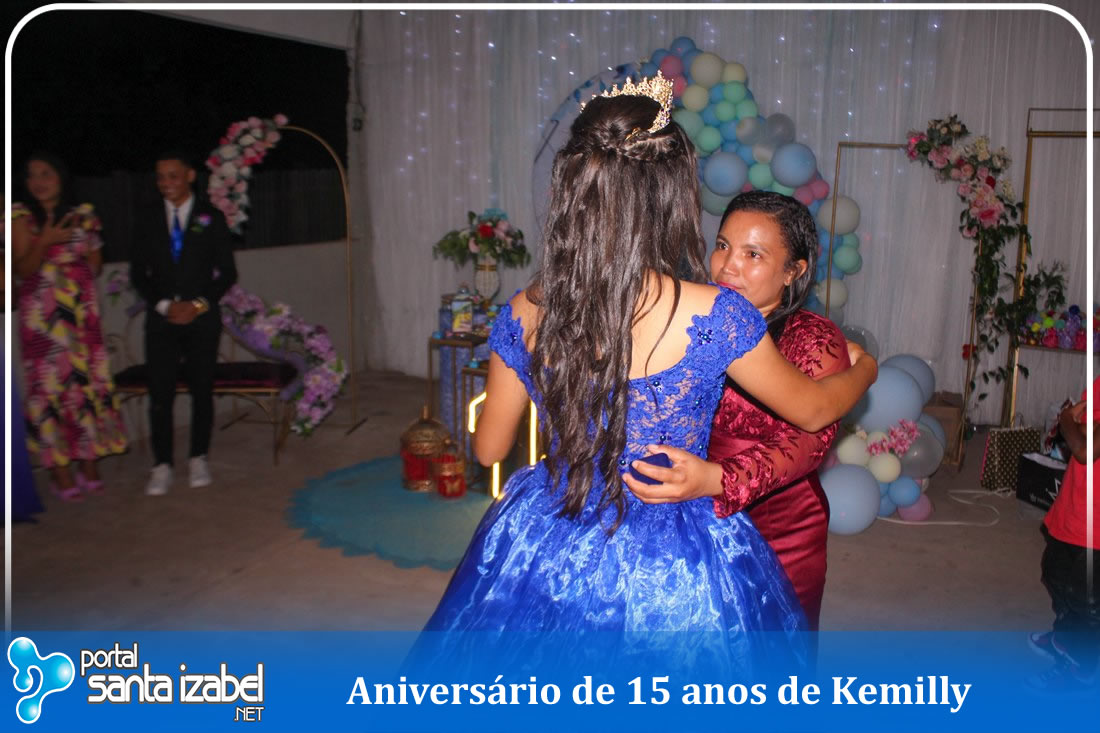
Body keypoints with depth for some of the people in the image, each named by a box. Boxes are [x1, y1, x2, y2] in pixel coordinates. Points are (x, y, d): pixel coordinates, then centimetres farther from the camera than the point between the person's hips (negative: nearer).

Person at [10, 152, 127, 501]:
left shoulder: (83, 215, 10)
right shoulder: (22, 217, 1)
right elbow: (22, 268, -7)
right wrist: (45, 242, -20)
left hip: (82, 311, 3)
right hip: (42, 315, -3)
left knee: (89, 381, 1)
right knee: (50, 384, -3)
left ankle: (89, 464, 10)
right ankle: (60, 470, 4)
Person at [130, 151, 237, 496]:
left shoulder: (211, 218, 5)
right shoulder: (148, 221, 10)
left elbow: (227, 271, 2)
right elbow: (138, 273, 8)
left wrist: (200, 304, -9)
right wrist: (164, 305, -7)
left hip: (202, 316, -1)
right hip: (161, 317, 1)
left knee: (202, 389, 3)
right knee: (160, 393, -4)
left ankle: (199, 460, 15)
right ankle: (162, 466, 3)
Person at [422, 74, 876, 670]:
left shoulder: (525, 314, -12)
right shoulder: (713, 315, -20)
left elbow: (488, 448, 2)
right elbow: (813, 409, -2)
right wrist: (864, 368, 20)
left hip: (544, 549, 3)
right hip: (670, 573, -2)